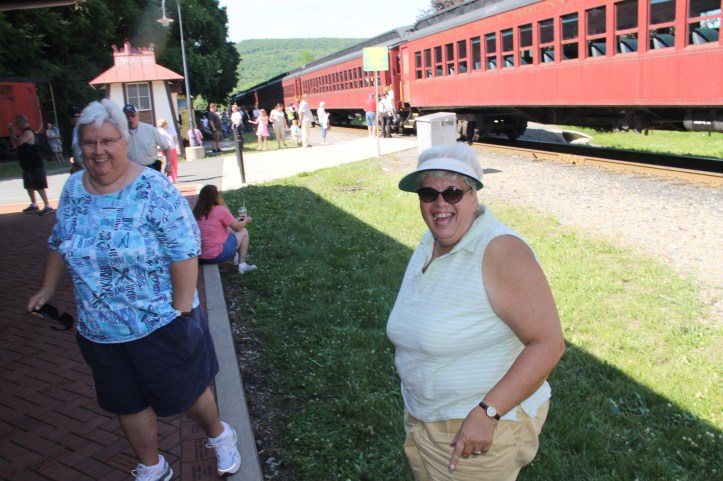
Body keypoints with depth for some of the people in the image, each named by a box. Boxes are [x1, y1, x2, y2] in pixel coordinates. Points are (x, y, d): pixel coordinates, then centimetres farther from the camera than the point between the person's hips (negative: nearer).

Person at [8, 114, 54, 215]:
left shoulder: (28, 132, -15)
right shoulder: (24, 133, 16)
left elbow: (17, 142, -26)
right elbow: (16, 146, 20)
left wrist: (12, 133, -10)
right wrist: (11, 134, 11)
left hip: (35, 165, -10)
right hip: (27, 165, 10)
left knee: (39, 186, -10)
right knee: (29, 186, 16)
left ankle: (48, 206, -8)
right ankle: (34, 205, 25)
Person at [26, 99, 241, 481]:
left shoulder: (154, 190, -18)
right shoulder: (73, 189, 0)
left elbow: (185, 253, -19)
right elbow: (58, 243, 15)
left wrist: (180, 310, -20)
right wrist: (47, 289, 14)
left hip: (160, 325, -5)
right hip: (99, 332, 5)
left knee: (185, 393, 12)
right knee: (128, 405, 19)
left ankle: (219, 436, 43)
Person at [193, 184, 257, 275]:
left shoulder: (197, 212, 5)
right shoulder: (220, 210, -14)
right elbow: (238, 227, -2)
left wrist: (235, 220, 26)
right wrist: (246, 221, 19)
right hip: (216, 255, -7)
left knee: (229, 230, 28)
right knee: (244, 232, 13)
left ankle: (236, 255, 36)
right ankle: (242, 265, 15)